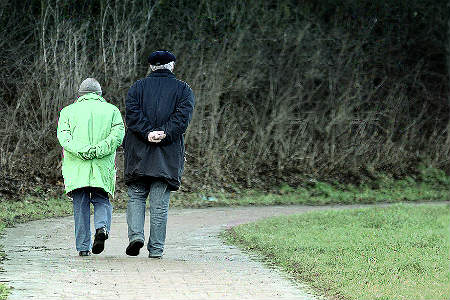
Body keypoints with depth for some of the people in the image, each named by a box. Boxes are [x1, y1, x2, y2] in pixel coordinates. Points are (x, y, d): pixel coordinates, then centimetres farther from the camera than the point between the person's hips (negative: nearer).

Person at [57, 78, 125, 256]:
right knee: (101, 201, 13)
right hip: (103, 168, 0)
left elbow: (63, 136, -6)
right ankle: (102, 227, -15)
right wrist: (98, 150, -13)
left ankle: (83, 247, 2)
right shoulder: (111, 110, 10)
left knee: (80, 206, 5)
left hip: (76, 168, 0)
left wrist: (81, 151, -15)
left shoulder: (68, 111, 10)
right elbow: (118, 134, -6)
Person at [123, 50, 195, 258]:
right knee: (160, 202, 2)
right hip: (168, 155, 0)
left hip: (138, 154, 1)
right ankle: (156, 248, 1)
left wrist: (148, 133, -14)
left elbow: (132, 112, -7)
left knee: (135, 196, 11)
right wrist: (165, 134, -15)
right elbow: (183, 115, -10)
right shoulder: (183, 89, 7)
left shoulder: (137, 87, 9)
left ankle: (136, 234, -9)